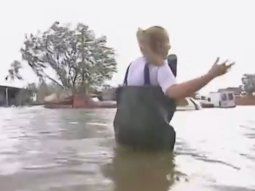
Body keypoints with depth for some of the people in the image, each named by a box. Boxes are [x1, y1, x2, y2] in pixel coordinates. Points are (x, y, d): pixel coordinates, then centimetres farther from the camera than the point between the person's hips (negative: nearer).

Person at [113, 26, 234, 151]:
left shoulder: (134, 64, 13)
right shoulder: (160, 67, -13)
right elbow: (175, 92, -34)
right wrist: (211, 75, -35)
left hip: (126, 131, 7)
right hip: (151, 134, -7)